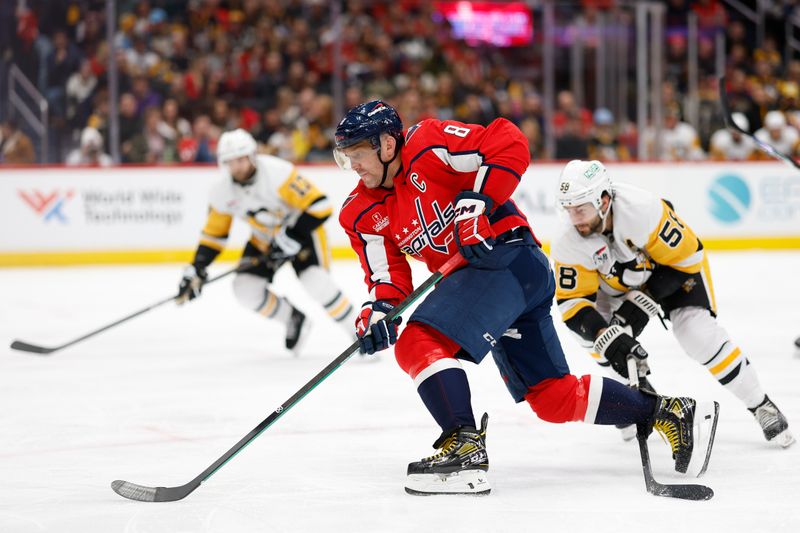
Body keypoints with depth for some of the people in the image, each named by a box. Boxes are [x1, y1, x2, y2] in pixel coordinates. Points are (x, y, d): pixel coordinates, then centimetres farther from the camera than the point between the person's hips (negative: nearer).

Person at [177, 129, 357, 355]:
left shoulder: (277, 173, -30)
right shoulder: (223, 194, -12)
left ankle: (358, 330, -9)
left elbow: (319, 205, -31)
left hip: (300, 228, -6)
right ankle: (294, 318, 14)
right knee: (246, 289, -11)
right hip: (264, 238, 6)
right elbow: (214, 234, 2)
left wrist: (290, 238, -32)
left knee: (316, 284, -27)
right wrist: (197, 269, -6)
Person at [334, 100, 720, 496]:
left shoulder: (427, 145, -12)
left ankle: (465, 445, -26)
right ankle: (664, 412, 21)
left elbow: (509, 144, -18)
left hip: (510, 257, -9)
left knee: (419, 344, -24)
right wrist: (379, 309, -17)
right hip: (475, 276, 9)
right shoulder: (362, 214, 10)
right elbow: (387, 274, 3)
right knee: (554, 397, 11)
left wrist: (476, 202, -24)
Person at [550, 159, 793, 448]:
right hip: (617, 280, 4)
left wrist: (645, 300, -30)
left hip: (677, 266, -4)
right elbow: (573, 303, -25)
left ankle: (761, 405, -3)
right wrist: (604, 336, -42)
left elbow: (687, 255, -29)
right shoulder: (569, 247, -29)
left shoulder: (643, 210, -41)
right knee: (594, 331, -13)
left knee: (698, 333, -19)